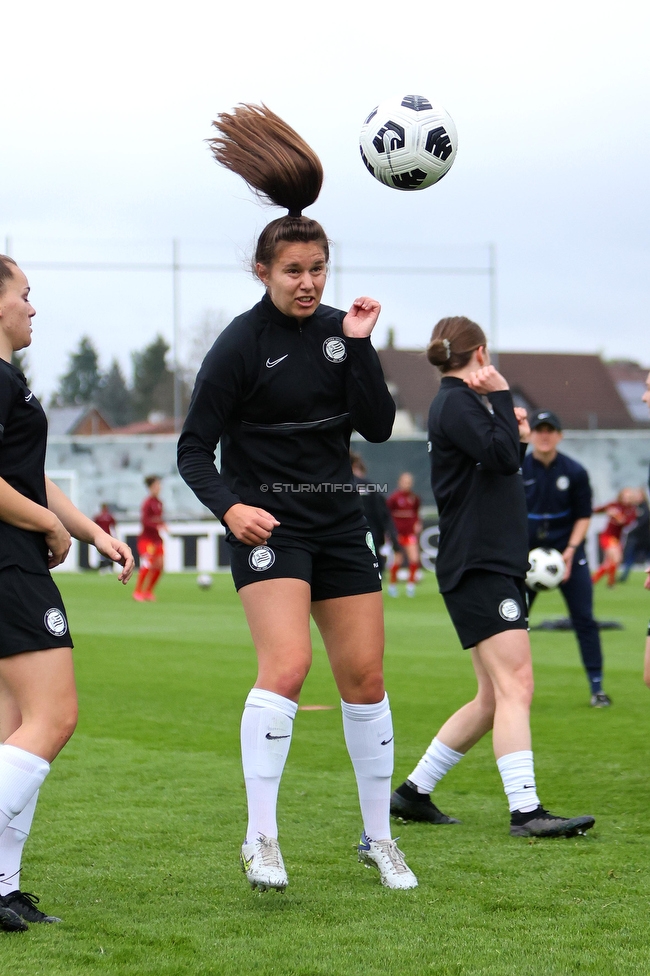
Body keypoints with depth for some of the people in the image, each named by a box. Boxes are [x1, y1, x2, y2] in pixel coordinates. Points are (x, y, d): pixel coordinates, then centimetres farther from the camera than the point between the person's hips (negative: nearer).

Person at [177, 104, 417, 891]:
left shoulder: (337, 329, 5)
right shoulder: (240, 345, -9)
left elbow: (377, 427, -1)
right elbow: (194, 449, -9)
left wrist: (359, 348, -11)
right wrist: (228, 506, -26)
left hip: (338, 519, 6)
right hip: (267, 523, -5)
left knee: (364, 678, 7)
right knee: (286, 664, -21)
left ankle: (378, 837, 20)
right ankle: (260, 839, -13)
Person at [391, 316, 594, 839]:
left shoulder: (461, 403, 22)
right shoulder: (455, 403, -9)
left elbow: (502, 465, 28)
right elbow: (500, 456, -21)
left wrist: (517, 435, 12)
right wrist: (501, 396, -13)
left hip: (497, 566, 10)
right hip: (478, 567, -10)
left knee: (495, 697, 11)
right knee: (515, 684, -16)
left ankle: (413, 792, 18)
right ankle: (525, 810, -21)